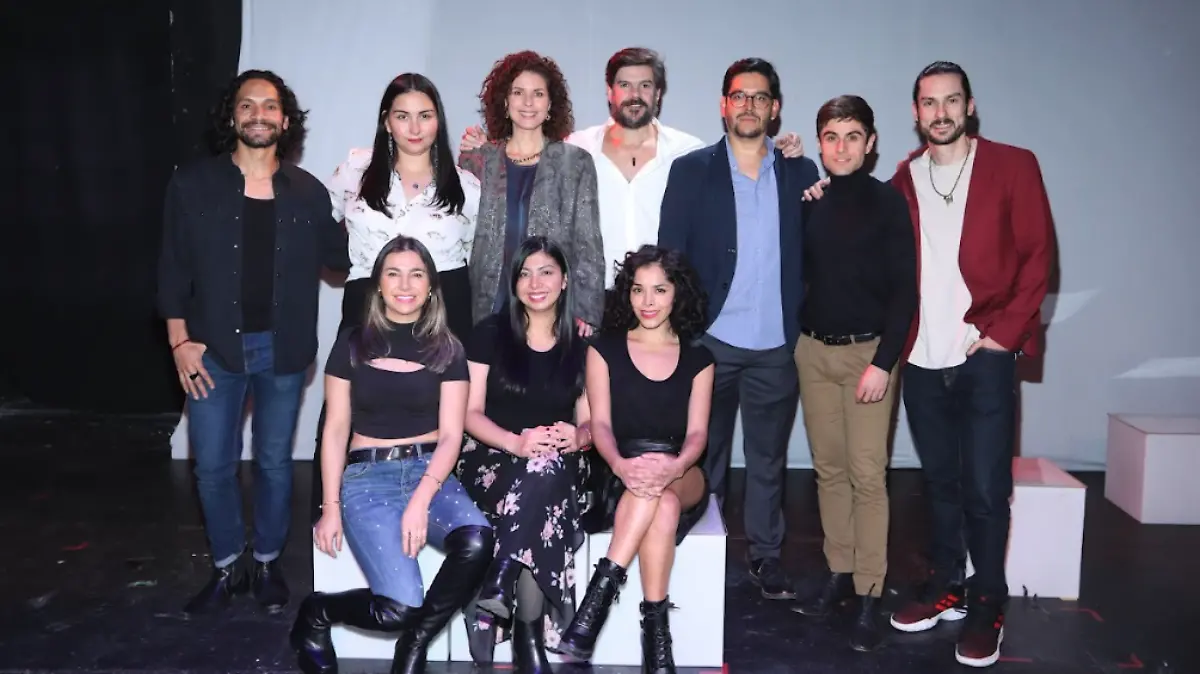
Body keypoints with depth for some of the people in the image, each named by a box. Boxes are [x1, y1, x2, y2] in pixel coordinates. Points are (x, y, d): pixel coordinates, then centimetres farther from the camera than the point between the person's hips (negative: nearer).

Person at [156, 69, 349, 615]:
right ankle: (227, 566, 25)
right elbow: (174, 268, 1)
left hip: (283, 350, 1)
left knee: (275, 461, 11)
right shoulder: (193, 185, 0)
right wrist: (180, 341, -4)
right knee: (213, 465, 5)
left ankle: (267, 562, 29)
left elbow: (338, 258, 5)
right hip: (214, 349, 0)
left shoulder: (307, 191, 3)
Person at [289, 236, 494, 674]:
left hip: (430, 472, 2)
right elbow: (336, 429, 7)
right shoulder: (353, 344, 7)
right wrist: (331, 506, -2)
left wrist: (421, 500, -14)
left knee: (477, 541, -32)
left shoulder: (446, 349, 8)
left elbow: (451, 435, 0)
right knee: (399, 607, -21)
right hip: (367, 476, -2)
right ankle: (316, 613, 13)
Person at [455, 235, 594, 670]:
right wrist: (518, 443, -21)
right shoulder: (490, 333, 3)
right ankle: (528, 632, -29)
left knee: (548, 467, -37)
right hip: (494, 459, -1)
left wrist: (577, 437, -18)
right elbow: (471, 414, -2)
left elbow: (588, 422, 9)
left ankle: (498, 585, -30)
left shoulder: (581, 346, 9)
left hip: (559, 468, 1)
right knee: (540, 487, -36)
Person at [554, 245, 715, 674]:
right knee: (662, 505, -36)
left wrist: (674, 466, -27)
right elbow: (600, 424, -3)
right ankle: (656, 628, -34)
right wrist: (621, 465, -27)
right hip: (619, 482, 0)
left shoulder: (698, 359, 10)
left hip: (683, 481, 1)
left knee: (662, 495, -37)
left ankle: (603, 587, -36)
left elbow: (697, 433, -1)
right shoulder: (605, 350, 8)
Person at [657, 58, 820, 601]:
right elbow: (669, 256, -1)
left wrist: (805, 325, -4)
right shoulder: (691, 171, 2)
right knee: (705, 454, 9)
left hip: (777, 343, 2)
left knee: (769, 457, 12)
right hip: (710, 340, -1)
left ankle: (765, 554, 25)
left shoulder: (801, 173, 7)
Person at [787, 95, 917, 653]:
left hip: (868, 351, -4)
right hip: (812, 350, 4)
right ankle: (839, 573, 20)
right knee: (828, 468, 9)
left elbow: (903, 288, -7)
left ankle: (869, 595, 3)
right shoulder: (805, 200, 8)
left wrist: (884, 361, -12)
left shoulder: (887, 202, -2)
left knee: (867, 473, -5)